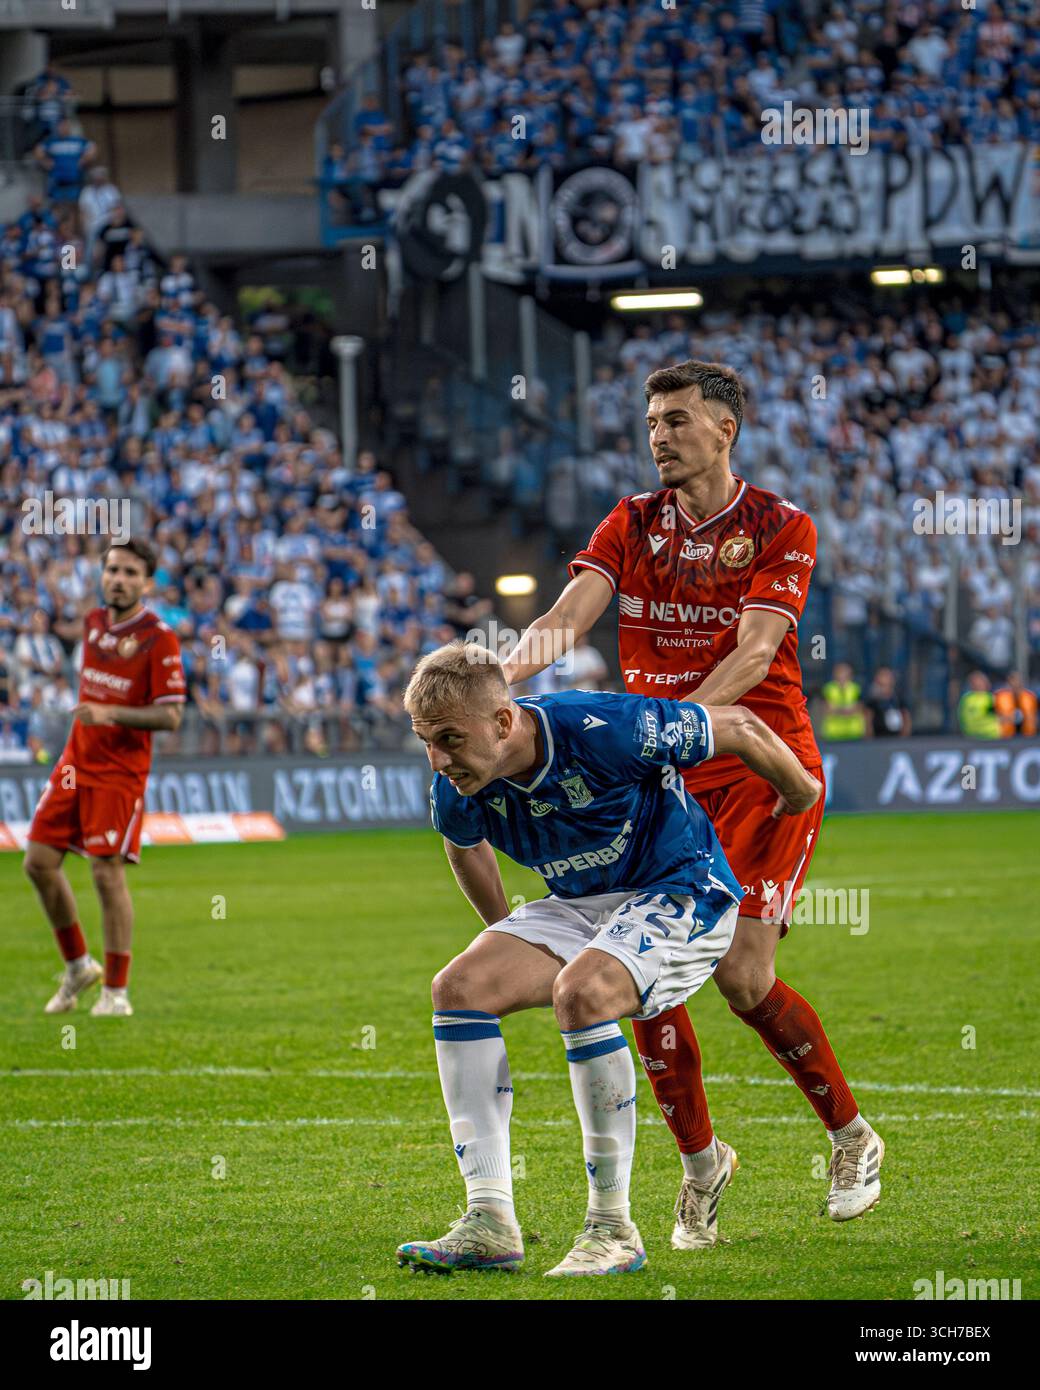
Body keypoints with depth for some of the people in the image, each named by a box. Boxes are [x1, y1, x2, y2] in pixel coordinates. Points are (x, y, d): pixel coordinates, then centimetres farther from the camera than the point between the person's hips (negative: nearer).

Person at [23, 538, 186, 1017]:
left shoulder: (159, 638, -11)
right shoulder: (94, 623, 9)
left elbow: (170, 715, -15)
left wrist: (110, 714, -25)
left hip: (120, 771, -7)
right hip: (75, 762, 7)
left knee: (107, 873, -9)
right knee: (39, 861, 1)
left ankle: (116, 992, 1)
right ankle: (78, 965, 18)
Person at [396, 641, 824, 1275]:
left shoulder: (603, 730, -31)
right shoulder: (459, 792, -11)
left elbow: (739, 728, -14)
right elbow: (464, 843, 17)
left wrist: (800, 793, 3)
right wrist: (504, 934, 25)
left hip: (680, 895, -7)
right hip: (581, 906, 7)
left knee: (580, 992, -34)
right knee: (460, 987, -14)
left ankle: (612, 1228, -24)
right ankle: (490, 1223, -17)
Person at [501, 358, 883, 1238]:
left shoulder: (780, 529, -5)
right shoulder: (632, 524, 7)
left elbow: (755, 652, -18)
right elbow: (571, 612, -8)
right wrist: (502, 675, -28)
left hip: (760, 769, -4)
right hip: (660, 779, 4)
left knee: (744, 979, -11)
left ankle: (852, 1139, 11)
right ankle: (699, 1160, 11)